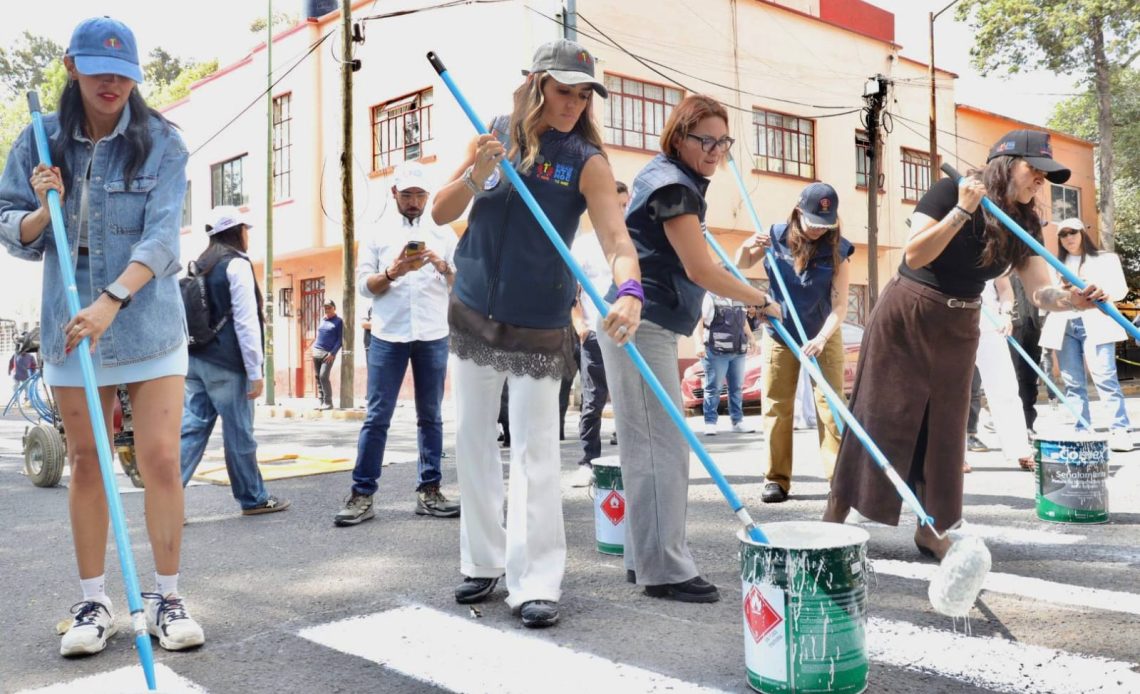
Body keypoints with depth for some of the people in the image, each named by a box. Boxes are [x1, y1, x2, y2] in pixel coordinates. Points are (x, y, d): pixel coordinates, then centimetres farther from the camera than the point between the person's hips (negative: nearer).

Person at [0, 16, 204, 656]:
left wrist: (110, 302, -28)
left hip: (149, 323, -2)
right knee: (87, 465, 8)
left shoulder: (161, 142, -5)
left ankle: (167, 599, 9)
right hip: (69, 324, 3)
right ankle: (94, 603, 20)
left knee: (161, 460, -5)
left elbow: (161, 236, -16)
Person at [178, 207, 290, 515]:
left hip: (196, 359, 7)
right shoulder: (237, 265, -8)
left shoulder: (200, 266, 16)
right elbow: (246, 322, -13)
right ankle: (254, 498, 15)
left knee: (191, 428, 4)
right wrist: (255, 371, -12)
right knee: (239, 433, 3)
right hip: (225, 364, -7)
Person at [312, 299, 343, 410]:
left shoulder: (338, 321, -1)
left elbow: (340, 339, -5)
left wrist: (332, 353, -14)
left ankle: (328, 402, -7)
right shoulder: (322, 320, 16)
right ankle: (321, 402, 11)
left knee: (324, 376, -14)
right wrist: (313, 347, 10)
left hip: (328, 353, -6)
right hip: (316, 352, 6)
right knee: (318, 377, 5)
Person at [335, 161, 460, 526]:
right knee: (377, 416, -3)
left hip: (433, 336, 2)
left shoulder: (443, 234, 11)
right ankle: (362, 495, 0)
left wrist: (443, 266, -14)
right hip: (388, 335, -1)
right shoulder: (379, 234, 9)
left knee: (430, 416, 6)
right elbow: (363, 285, 2)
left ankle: (429, 490, 12)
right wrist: (393, 272, -16)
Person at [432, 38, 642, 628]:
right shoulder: (494, 136, 0)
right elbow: (440, 213, 0)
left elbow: (617, 239, -23)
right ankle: (483, 562, 26)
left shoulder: (586, 160, -10)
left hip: (539, 325, -4)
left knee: (535, 451, -4)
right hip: (472, 313, 4)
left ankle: (535, 581, 4)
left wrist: (629, 291, -43)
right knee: (473, 441, 11)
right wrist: (474, 177, -20)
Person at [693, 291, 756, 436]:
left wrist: (750, 337, 29)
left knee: (737, 388, 11)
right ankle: (710, 423, 2)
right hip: (716, 351, -7)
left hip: (738, 351, 7)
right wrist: (699, 344, -25)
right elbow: (699, 322, -16)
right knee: (713, 388, -4)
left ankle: (737, 421, 19)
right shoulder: (710, 297, -8)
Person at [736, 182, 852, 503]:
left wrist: (821, 338, -35)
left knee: (830, 404, -3)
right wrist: (747, 248, -19)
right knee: (776, 406, 2)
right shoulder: (777, 236, -11)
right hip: (779, 334, 1)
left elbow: (840, 305, -20)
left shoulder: (837, 250, -15)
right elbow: (741, 266, 4)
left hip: (823, 336, -1)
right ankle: (777, 479, 9)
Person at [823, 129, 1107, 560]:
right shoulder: (950, 193, -13)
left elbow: (1040, 292, -8)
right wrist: (962, 211, -26)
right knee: (879, 417, -2)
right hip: (905, 318, -5)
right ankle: (834, 516, 8)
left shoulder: (1023, 224, 2)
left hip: (958, 331, 6)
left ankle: (930, 530, 17)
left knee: (944, 427, 6)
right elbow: (914, 255, -22)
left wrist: (1075, 298, -29)